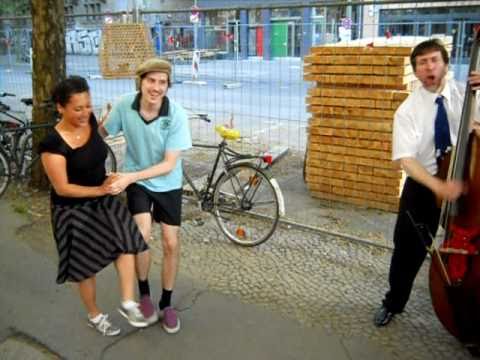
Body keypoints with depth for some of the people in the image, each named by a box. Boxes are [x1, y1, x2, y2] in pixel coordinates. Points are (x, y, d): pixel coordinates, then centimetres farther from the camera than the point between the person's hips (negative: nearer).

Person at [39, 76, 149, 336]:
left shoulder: (90, 121, -7)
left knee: (126, 241, -14)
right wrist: (99, 189, -27)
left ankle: (128, 303, 1)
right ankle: (95, 316, 31)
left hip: (103, 201, 5)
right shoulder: (53, 143, -25)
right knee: (86, 265, 9)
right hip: (73, 210, -5)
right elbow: (62, 188, -23)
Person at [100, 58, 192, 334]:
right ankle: (144, 293, 8)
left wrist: (129, 177, -31)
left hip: (168, 184, 0)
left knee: (171, 244, 4)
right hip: (136, 181, 0)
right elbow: (101, 134, -1)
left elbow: (169, 164, -23)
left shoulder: (177, 115, -24)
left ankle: (167, 303, 26)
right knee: (142, 235, -20)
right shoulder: (125, 105, -19)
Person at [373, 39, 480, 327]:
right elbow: (406, 159, -18)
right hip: (423, 186, -1)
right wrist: (438, 186, -33)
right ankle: (393, 303, 33)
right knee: (409, 248, 10)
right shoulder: (408, 110, -11)